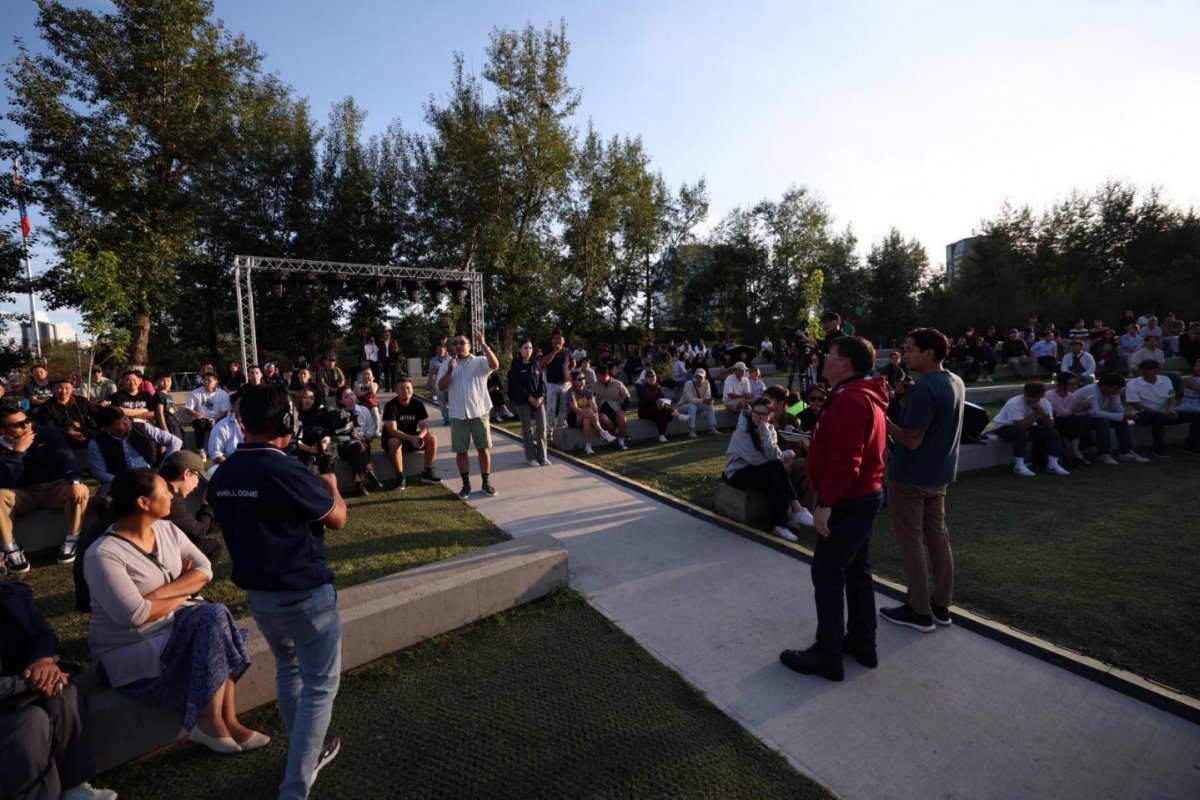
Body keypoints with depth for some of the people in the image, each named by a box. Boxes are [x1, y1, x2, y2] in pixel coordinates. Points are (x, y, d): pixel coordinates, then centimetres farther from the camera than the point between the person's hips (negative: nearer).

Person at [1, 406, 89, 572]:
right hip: (23, 495, 1)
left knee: (79, 490, -33)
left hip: (55, 488, 0)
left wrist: (75, 481, -37)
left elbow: (65, 457, -18)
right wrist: (18, 452, -21)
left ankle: (71, 542, -20)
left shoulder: (48, 434, -2)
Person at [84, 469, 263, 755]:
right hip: (131, 648, -6)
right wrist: (184, 591, -10)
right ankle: (211, 721, -10)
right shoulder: (103, 555, -21)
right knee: (215, 623, -26)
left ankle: (224, 721, -15)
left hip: (175, 623, 6)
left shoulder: (167, 529, 0)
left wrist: (157, 594, -17)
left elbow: (204, 570, -3)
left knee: (216, 616, -23)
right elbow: (135, 615, -25)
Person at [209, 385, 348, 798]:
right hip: (304, 594, -8)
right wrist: (331, 487, 6)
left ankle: (305, 752, 43)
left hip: (256, 593, 8)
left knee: (288, 671, 26)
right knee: (320, 684, 9)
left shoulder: (222, 476, -2)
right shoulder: (285, 471, -25)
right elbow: (337, 519, -13)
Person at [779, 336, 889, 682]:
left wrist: (825, 502, -24)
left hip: (848, 502, -11)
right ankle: (862, 643, 31)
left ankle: (828, 656, 9)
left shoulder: (850, 400, -22)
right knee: (856, 570, 18)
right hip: (864, 496, 11)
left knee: (827, 574, -1)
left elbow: (844, 459, -29)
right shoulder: (865, 396, 12)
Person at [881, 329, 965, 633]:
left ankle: (920, 611, 14)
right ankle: (941, 605, 27)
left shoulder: (923, 388, -23)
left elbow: (912, 440, -25)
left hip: (910, 476, -9)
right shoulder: (956, 383, 7)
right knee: (937, 535, 16)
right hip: (939, 473, 9)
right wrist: (906, 399, 10)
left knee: (911, 541, 3)